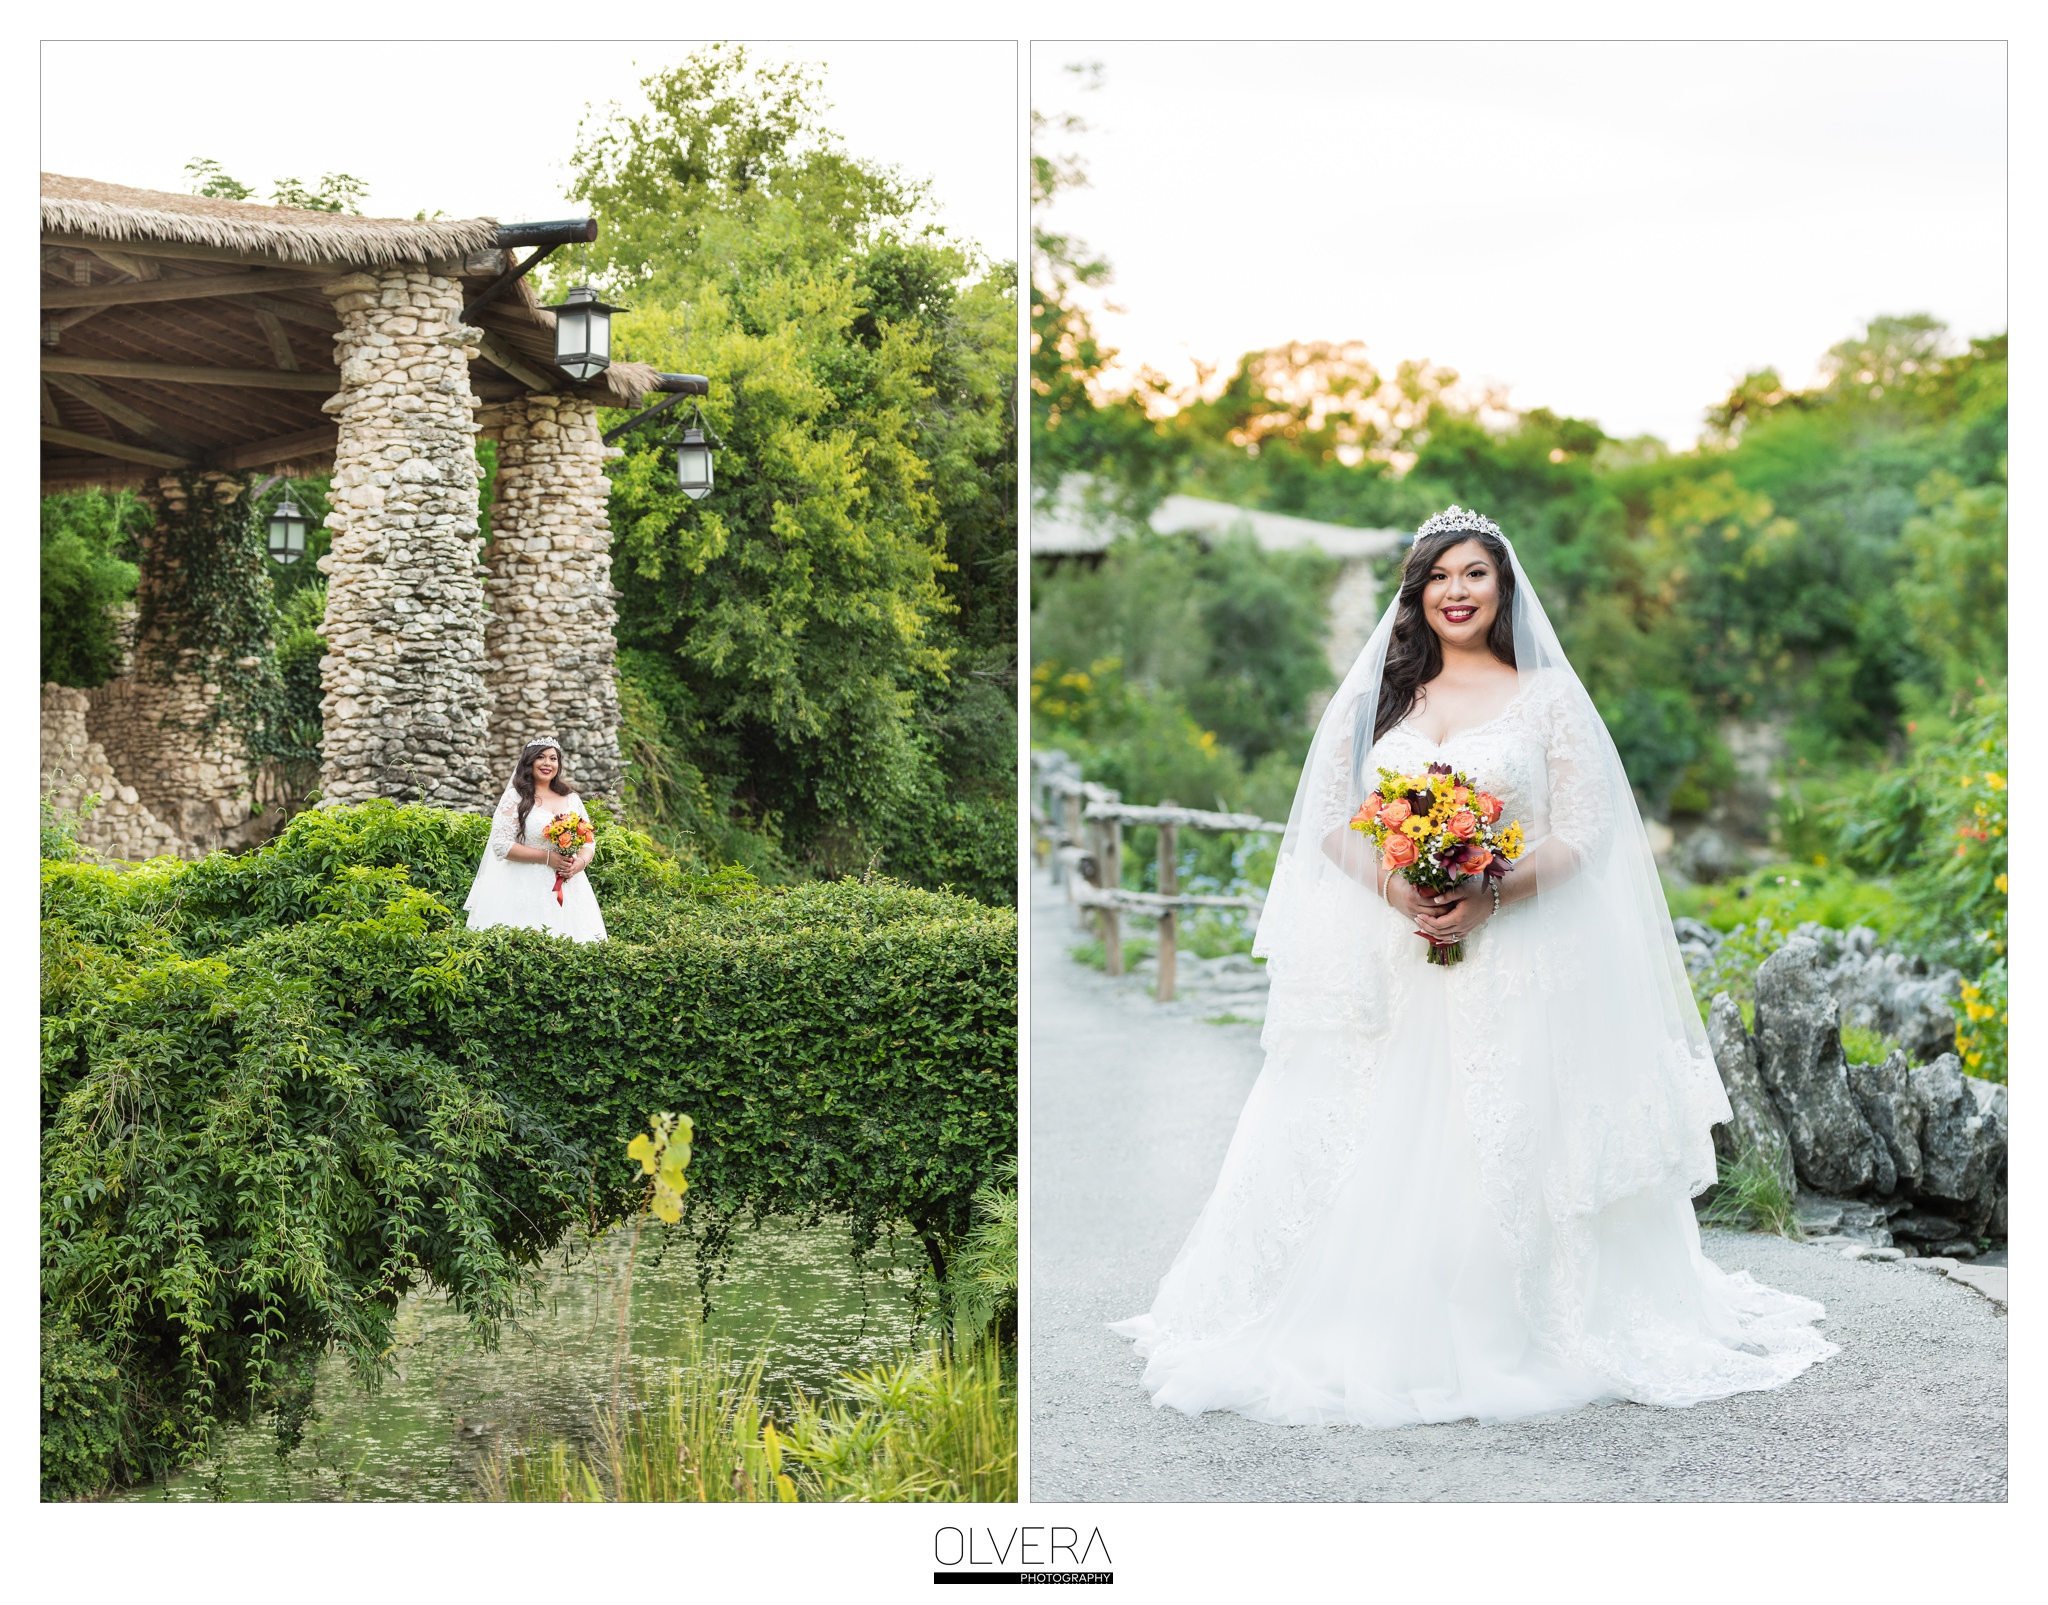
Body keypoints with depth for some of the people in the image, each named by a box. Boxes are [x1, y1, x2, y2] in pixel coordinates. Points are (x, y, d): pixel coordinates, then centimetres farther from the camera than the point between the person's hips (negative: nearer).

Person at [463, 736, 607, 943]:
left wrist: (581, 862, -9)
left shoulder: (572, 799, 13)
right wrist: (547, 857, -15)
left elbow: (589, 843, 14)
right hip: (526, 890, -4)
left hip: (569, 890, 4)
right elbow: (501, 846, -9)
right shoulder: (515, 798, -1)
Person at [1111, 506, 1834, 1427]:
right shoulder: (1377, 696, 14)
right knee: (1371, 1159, -2)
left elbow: (1580, 838, -1)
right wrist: (1394, 885, -12)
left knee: (1503, 1154, -6)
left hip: (1511, 962, -2)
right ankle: (1350, 1340, 7)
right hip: (1381, 962, 2)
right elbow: (1330, 823, 8)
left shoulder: (1547, 698, 6)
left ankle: (1511, 1337, 5)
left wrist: (1491, 893, -17)